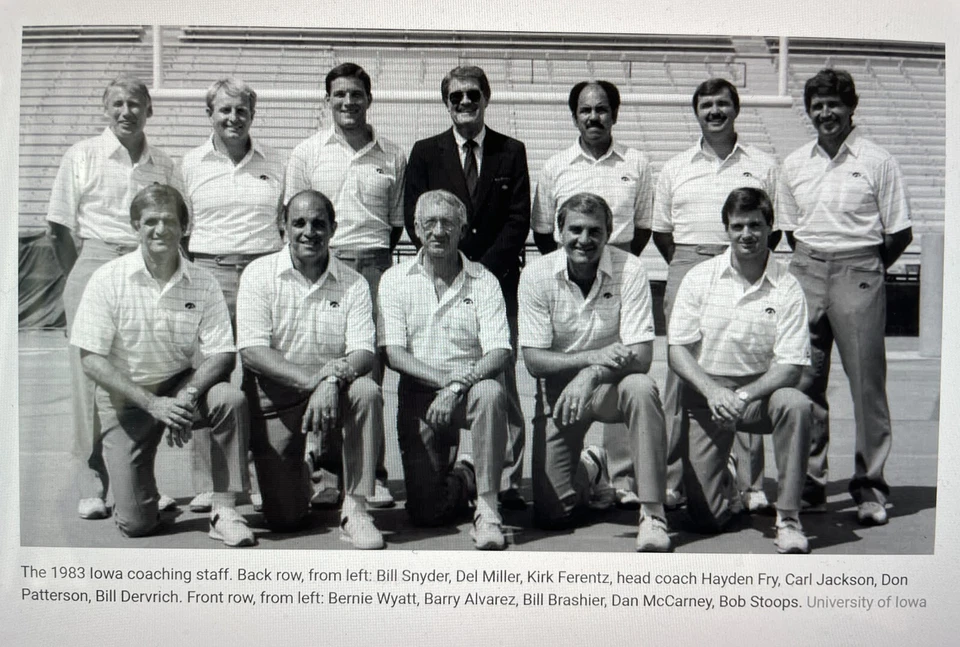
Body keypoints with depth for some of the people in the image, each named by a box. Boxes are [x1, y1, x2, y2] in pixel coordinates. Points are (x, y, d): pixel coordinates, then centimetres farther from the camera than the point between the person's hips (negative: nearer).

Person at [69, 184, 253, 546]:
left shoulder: (202, 284, -6)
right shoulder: (108, 280, -11)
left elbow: (223, 354, -9)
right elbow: (91, 360, -12)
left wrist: (186, 395, -28)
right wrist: (152, 403, -22)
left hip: (182, 385, 2)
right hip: (125, 398, -1)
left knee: (231, 399, -32)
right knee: (136, 523, -7)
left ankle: (224, 510, -19)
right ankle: (136, 485, 31)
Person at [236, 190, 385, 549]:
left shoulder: (352, 283, -1)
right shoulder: (259, 274, -5)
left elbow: (363, 351, -10)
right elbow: (251, 352, -14)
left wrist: (332, 382, -33)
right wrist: (310, 378, -28)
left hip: (334, 394, 1)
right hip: (273, 397, -1)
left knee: (367, 391, -34)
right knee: (284, 518, -6)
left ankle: (355, 509, -20)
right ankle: (299, 473, 32)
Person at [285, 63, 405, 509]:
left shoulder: (392, 157, 11)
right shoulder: (307, 153, 9)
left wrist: (375, 257, 7)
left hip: (374, 268, 0)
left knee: (370, 372, 1)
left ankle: (371, 475, 9)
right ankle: (327, 471, 9)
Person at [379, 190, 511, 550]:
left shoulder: (483, 282, 2)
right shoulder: (395, 280, 4)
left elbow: (499, 353, -8)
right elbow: (393, 354, -5)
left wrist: (459, 386, -25)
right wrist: (444, 380, -19)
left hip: (471, 389, 0)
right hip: (419, 394, 1)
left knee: (491, 393, -37)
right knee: (426, 510, -12)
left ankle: (487, 508, -24)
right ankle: (463, 476, 24)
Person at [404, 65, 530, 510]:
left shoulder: (511, 152, 12)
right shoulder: (425, 153, 13)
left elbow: (519, 219, 4)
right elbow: (414, 218, 6)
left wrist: (485, 268, -8)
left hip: (498, 278, 0)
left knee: (502, 380, -2)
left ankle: (507, 481, 3)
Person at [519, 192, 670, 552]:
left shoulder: (629, 270, -13)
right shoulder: (536, 276, -10)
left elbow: (641, 357, -18)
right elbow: (533, 361, -13)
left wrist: (591, 375, -36)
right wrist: (595, 355, -27)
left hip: (613, 385, -1)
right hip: (559, 387, 1)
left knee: (642, 389, -38)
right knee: (552, 513, -5)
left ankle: (652, 513, -26)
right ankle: (590, 468, 31)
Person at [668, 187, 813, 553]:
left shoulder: (786, 288, -5)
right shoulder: (699, 279, -1)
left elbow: (790, 366, -10)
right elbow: (677, 351, -4)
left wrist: (743, 396, -25)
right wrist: (712, 390, -20)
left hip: (761, 389, 0)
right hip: (705, 392, 0)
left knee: (797, 405, -36)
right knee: (708, 518, -8)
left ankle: (788, 518, -20)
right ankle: (726, 476, 30)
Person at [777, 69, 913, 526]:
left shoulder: (878, 162, 0)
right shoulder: (794, 164, 11)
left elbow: (900, 234, 2)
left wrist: (863, 268, 5)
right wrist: (812, 263, 10)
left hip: (859, 274, -3)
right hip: (806, 273, 4)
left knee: (867, 382, -2)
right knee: (804, 380, 4)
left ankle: (870, 488, 7)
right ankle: (809, 482, 14)